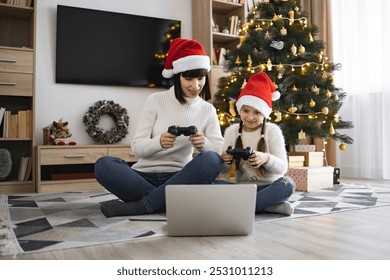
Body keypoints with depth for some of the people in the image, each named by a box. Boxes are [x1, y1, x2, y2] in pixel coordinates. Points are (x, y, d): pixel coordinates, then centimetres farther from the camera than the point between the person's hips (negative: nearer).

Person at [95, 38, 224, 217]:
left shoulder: (208, 110, 8)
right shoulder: (156, 100, 1)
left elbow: (221, 151, -2)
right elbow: (136, 147, -5)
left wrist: (204, 144, -25)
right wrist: (159, 142, -27)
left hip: (179, 179, 1)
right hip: (145, 176, -1)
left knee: (211, 160, -30)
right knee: (103, 165, -28)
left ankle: (140, 205, -26)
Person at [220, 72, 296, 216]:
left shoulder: (272, 130, -5)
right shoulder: (232, 131, 2)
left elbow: (283, 167, -12)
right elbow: (223, 170, 1)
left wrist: (266, 158, -34)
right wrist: (225, 161, -24)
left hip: (270, 186, -1)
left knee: (288, 184, -33)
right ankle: (269, 205, -25)